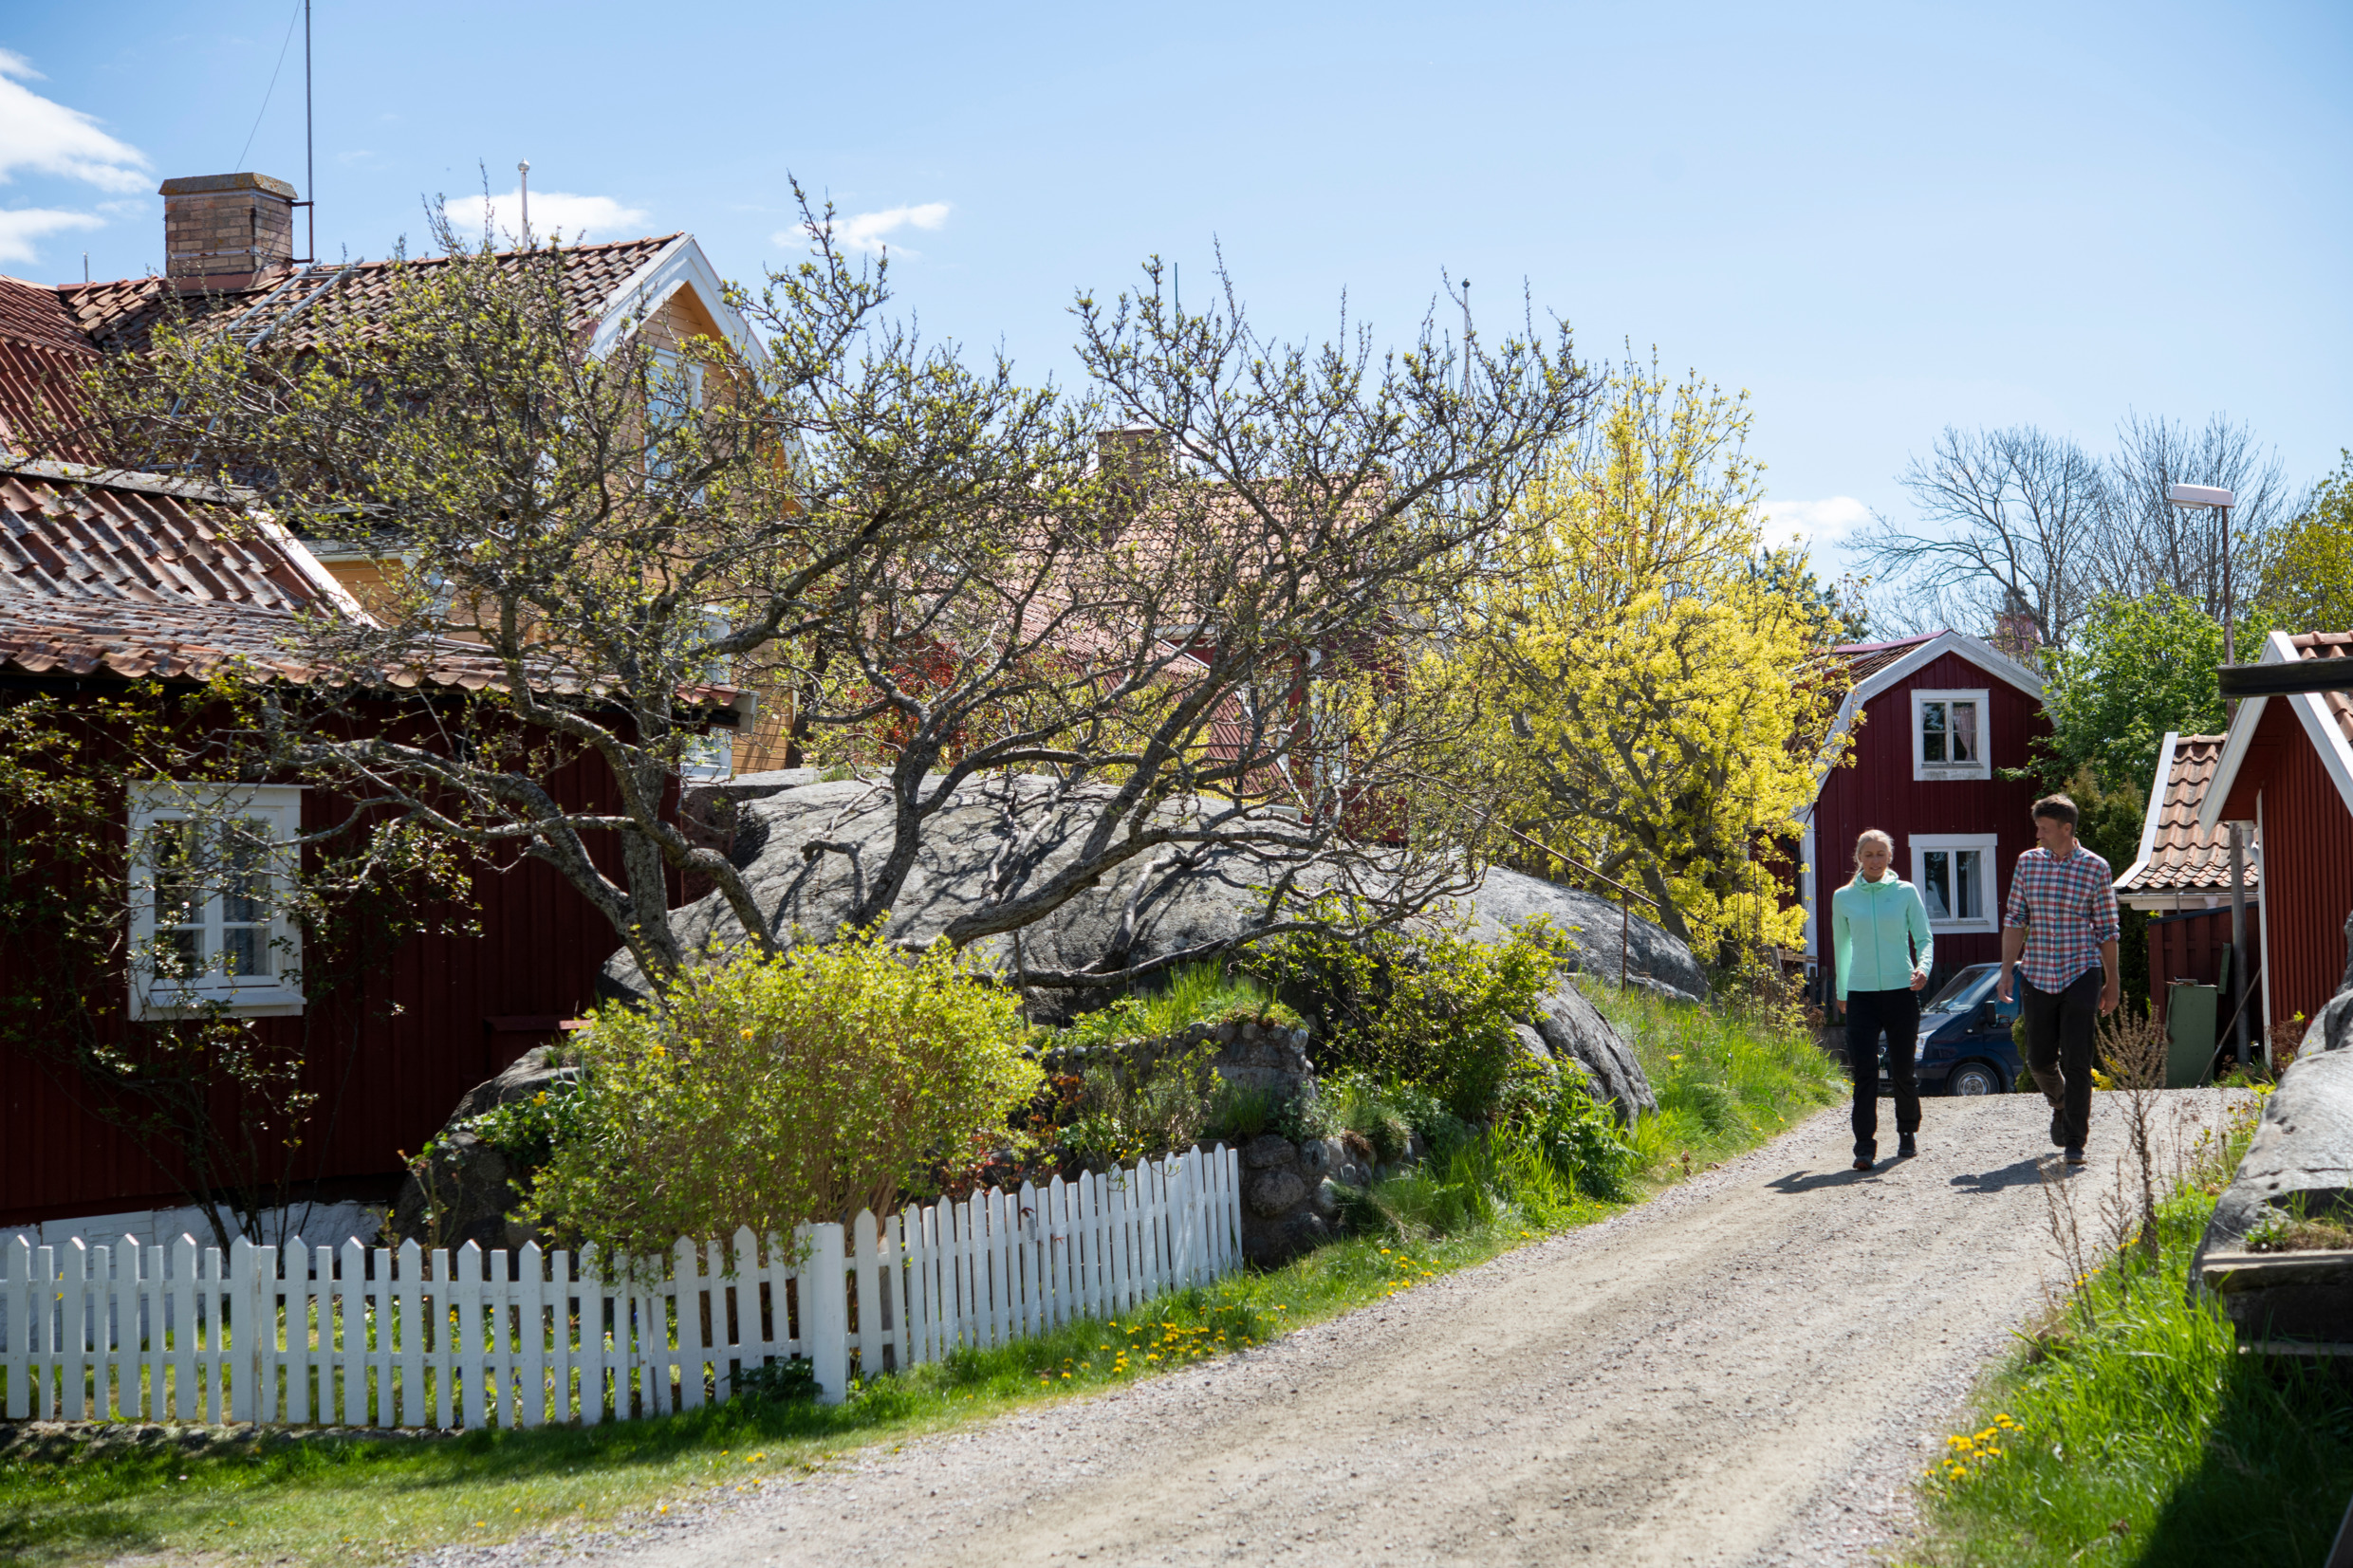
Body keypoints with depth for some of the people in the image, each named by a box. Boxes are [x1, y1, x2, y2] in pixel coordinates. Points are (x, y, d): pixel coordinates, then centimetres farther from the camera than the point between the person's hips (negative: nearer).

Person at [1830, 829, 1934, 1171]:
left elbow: (1924, 938, 3)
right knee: (1864, 1070, -10)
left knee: (1902, 1069, 6)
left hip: (1901, 991, 0)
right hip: (1861, 994, 1)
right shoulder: (1843, 898, 7)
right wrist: (1842, 992, 22)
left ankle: (1907, 1134, 28)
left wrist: (1923, 967, -17)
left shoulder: (1906, 892, 3)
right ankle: (1864, 1146, -12)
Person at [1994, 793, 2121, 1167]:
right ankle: (2060, 1105, 39)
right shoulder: (2028, 862, 5)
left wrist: (2112, 983, 6)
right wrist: (2006, 972, -2)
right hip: (2038, 977, 3)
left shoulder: (2095, 868, -2)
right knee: (2040, 1059, 7)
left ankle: (2075, 1143, -2)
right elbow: (2014, 920, 6)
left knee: (2076, 1062, -8)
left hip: (2081, 974, -3)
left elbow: (2107, 930, 4)